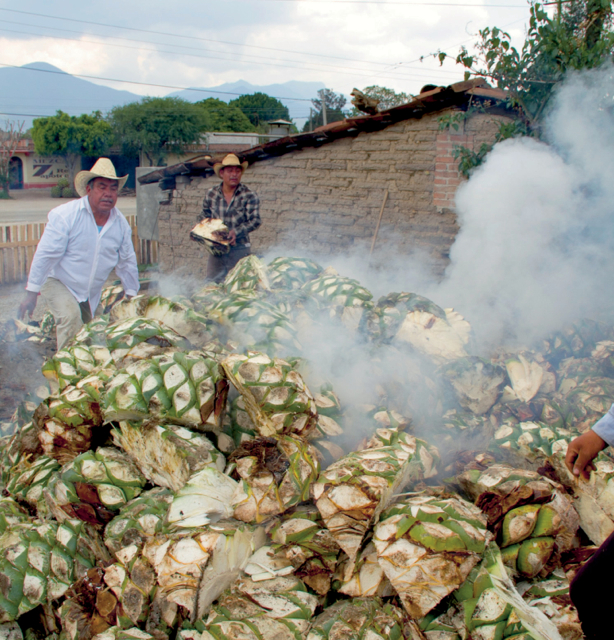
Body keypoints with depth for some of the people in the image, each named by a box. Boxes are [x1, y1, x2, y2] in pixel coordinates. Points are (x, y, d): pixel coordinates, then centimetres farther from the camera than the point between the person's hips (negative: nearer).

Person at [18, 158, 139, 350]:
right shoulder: (65, 215, -22)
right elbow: (45, 255, -21)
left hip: (91, 295, 5)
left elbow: (127, 262, 7)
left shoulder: (121, 223, -6)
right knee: (71, 315, -30)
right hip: (58, 283, -5)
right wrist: (31, 295, -20)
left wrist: (131, 296, 13)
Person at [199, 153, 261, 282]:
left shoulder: (250, 196, -4)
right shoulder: (211, 194, 6)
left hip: (240, 248, -3)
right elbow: (205, 215, 21)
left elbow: (255, 221, -10)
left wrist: (236, 231, -23)